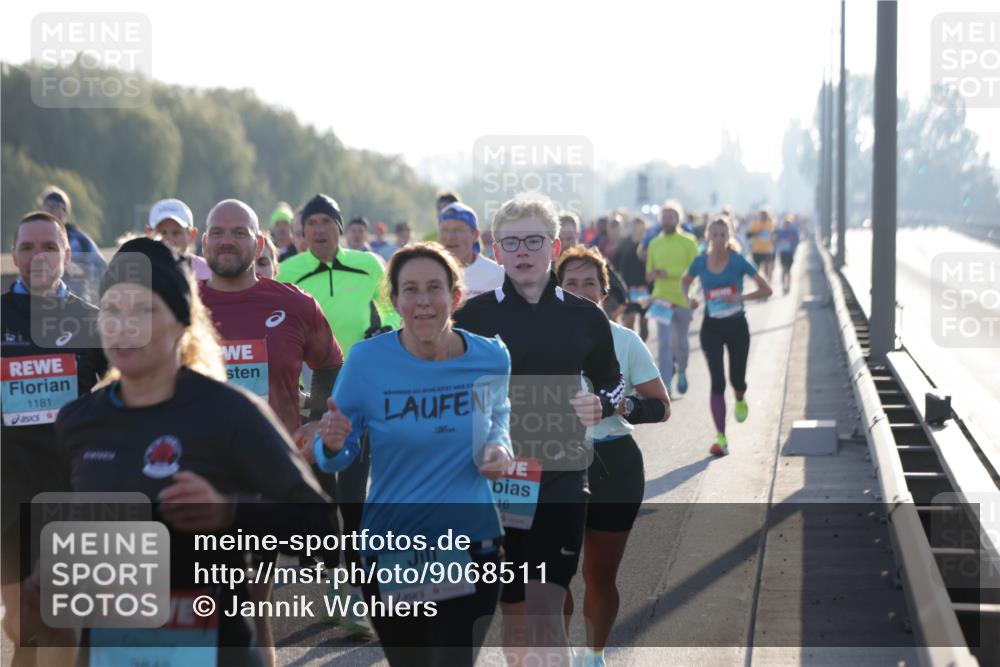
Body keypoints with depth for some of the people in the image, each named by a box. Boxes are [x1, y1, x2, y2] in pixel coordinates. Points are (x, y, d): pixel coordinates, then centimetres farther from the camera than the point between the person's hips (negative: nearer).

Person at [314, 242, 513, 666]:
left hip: (471, 545, 0)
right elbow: (336, 460, -3)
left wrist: (499, 447, -3)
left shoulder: (491, 358, -5)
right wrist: (332, 445, -26)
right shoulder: (367, 360, -11)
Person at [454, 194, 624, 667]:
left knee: (546, 609, -12)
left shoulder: (585, 318, 2)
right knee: (512, 608, 11)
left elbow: (612, 384, 15)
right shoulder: (472, 317, -1)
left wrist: (600, 406, -6)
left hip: (562, 479, -1)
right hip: (492, 478, 1)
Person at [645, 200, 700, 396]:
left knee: (680, 343, 12)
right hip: (662, 299, 1)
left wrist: (669, 273, -18)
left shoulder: (688, 242, -4)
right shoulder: (654, 244, 6)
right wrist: (653, 274, -14)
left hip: (683, 300, -1)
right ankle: (665, 386, -6)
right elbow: (649, 275, 11)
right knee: (664, 343, -9)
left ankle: (682, 372, 40)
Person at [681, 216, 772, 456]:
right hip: (711, 328, 0)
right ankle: (721, 438, -9)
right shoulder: (700, 262, -3)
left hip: (736, 326, 0)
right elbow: (685, 281, 17)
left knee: (736, 379, 10)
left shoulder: (738, 261, -10)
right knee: (717, 381, -10)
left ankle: (741, 401, 50)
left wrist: (741, 297, -23)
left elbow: (766, 290, -8)